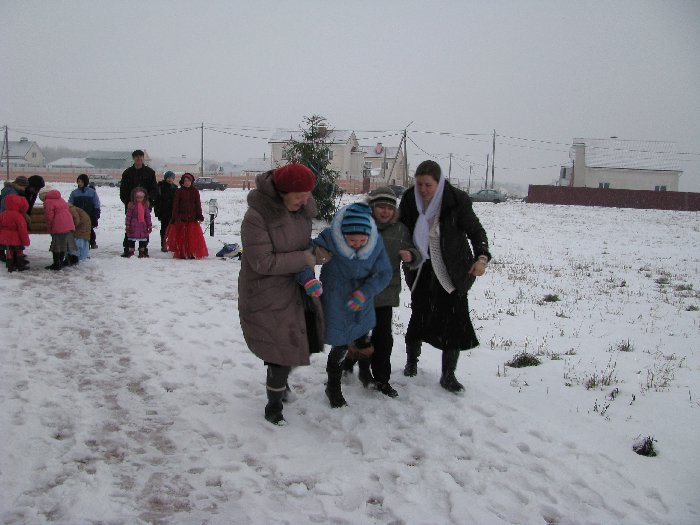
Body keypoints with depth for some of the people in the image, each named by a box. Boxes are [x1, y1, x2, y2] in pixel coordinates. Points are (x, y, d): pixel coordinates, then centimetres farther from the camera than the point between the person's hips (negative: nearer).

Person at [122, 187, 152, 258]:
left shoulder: (145, 205, 3)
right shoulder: (131, 205, -6)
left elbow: (148, 216, 7)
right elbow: (128, 215, -5)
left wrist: (149, 225, 6)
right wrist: (127, 225, -8)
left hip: (143, 225, 3)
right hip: (134, 225, -3)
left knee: (142, 239, 10)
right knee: (132, 239, 4)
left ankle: (142, 252, 21)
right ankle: (131, 252, 13)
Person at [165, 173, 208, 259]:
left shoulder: (195, 191, 6)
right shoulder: (179, 191, 2)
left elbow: (198, 204, 6)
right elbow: (175, 205, 1)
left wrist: (199, 216, 0)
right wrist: (174, 217, -4)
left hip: (192, 218, 1)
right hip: (181, 218, -1)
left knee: (193, 236, -1)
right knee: (181, 236, 1)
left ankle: (192, 253, 7)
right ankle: (181, 253, 8)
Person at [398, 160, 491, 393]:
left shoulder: (457, 200, -14)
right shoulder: (409, 199, -6)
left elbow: (476, 230, -6)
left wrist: (481, 256, -21)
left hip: (452, 272, -1)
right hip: (422, 271, 2)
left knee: (455, 320, -1)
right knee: (419, 316, 8)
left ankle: (448, 375, 14)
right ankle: (411, 361, 34)